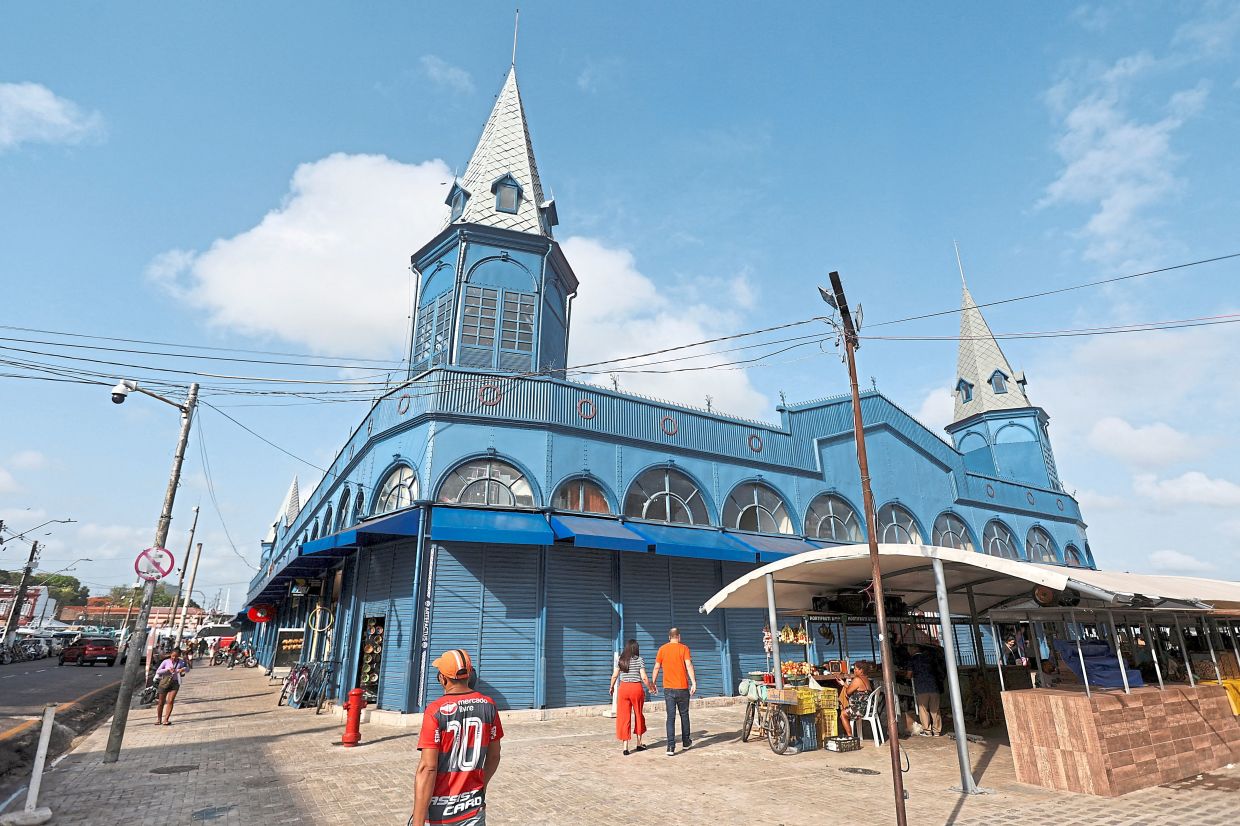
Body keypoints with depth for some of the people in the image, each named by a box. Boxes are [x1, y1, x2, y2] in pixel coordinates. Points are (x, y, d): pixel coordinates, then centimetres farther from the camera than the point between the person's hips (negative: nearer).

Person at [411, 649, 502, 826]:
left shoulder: (436, 710, -16)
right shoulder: (488, 706, -3)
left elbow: (427, 768, -19)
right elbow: (494, 756, 7)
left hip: (438, 811, -3)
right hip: (473, 806, 3)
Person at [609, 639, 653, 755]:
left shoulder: (620, 660, 3)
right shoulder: (639, 660, -4)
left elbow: (614, 676, 3)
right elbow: (644, 677, -7)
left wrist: (612, 687, 19)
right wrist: (650, 686, 8)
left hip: (623, 688, 1)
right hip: (637, 688, -1)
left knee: (624, 717, 5)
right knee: (638, 715, 17)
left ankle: (625, 746, 2)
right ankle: (639, 743, 27)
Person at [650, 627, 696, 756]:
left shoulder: (662, 649, 4)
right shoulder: (684, 648, -3)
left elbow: (656, 667, 6)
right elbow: (688, 665, -14)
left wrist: (653, 683, 16)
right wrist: (694, 682, -17)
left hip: (668, 688, 1)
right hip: (682, 688, -1)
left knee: (670, 717, 2)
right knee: (684, 715, 16)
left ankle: (671, 747, -6)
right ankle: (686, 742, 30)